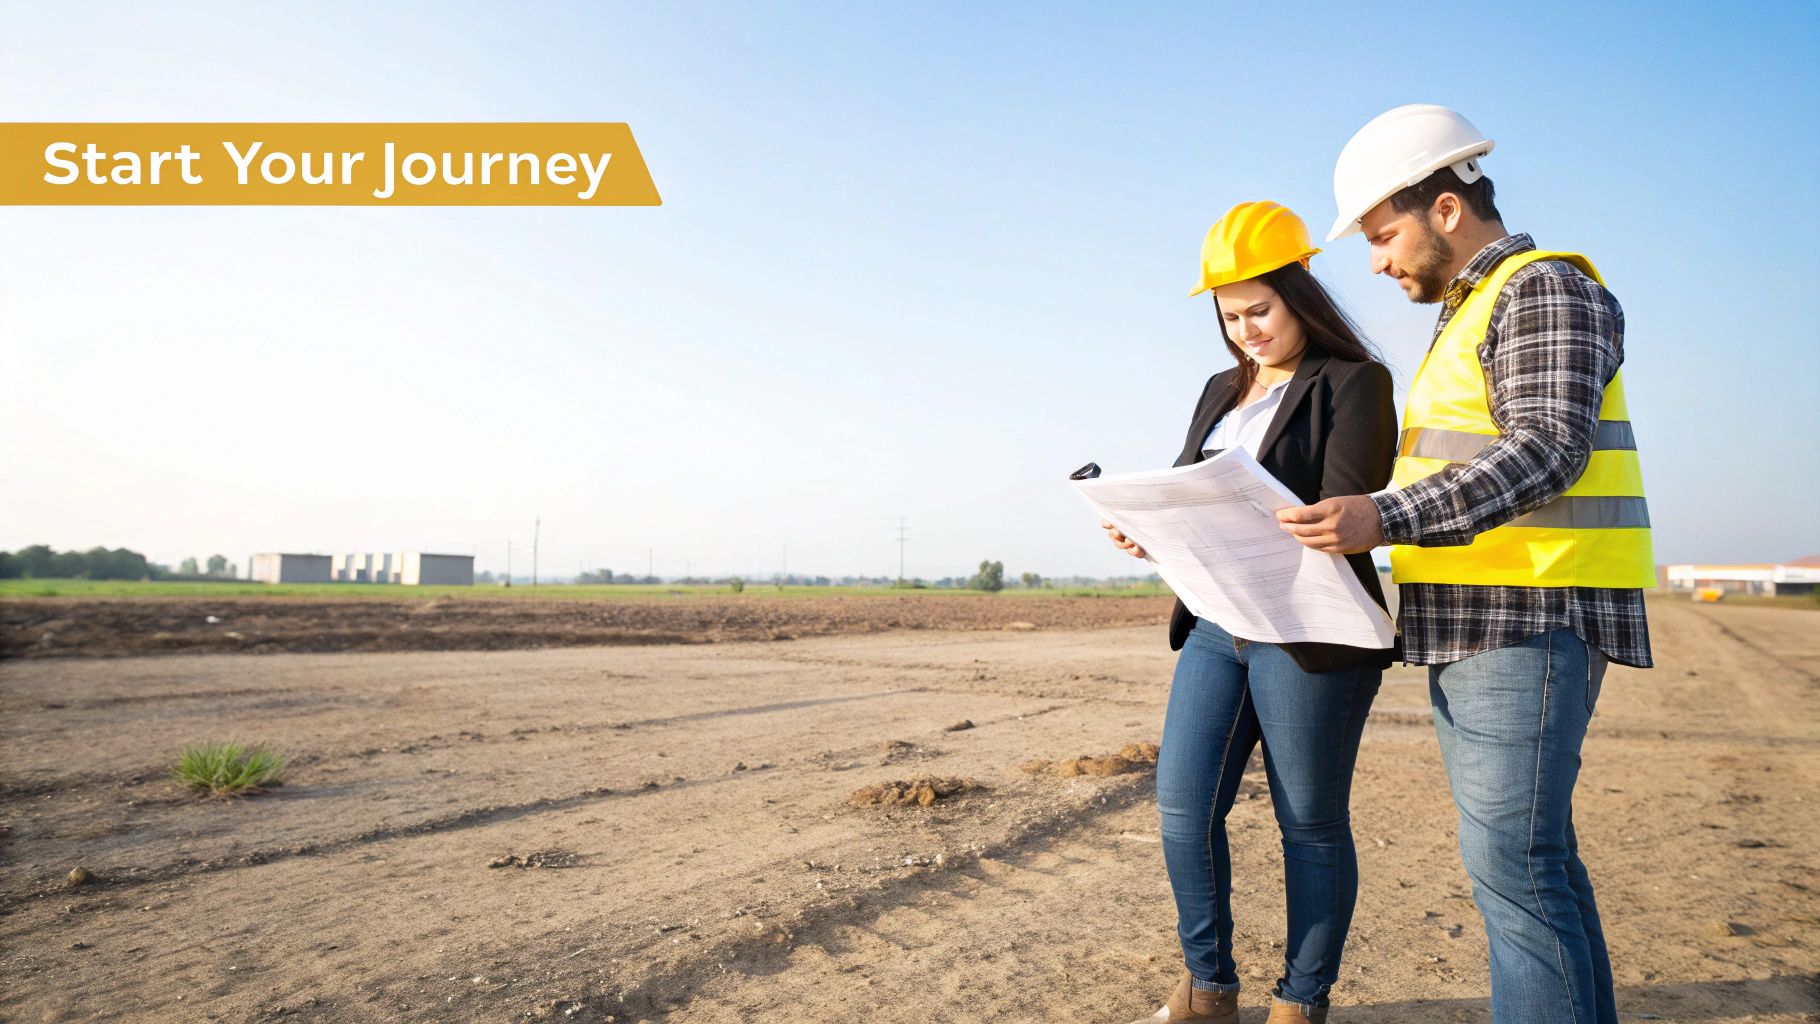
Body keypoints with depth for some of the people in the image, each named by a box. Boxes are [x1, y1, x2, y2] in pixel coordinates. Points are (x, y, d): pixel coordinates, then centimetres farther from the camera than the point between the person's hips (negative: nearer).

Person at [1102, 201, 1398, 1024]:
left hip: (1308, 633, -6)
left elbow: (1344, 514, -14)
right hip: (1216, 624, 6)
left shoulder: (1353, 384, -3)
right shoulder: (1221, 391, 18)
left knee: (1310, 824, 6)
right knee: (1183, 805, 4)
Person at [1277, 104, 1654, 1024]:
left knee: (1511, 857, -10)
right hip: (1476, 622, 10)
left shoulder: (1544, 287, -6)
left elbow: (1548, 448, -19)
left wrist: (1386, 519, -26)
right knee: (1532, 853, 13)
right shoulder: (1468, 315, 23)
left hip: (1532, 615, -10)